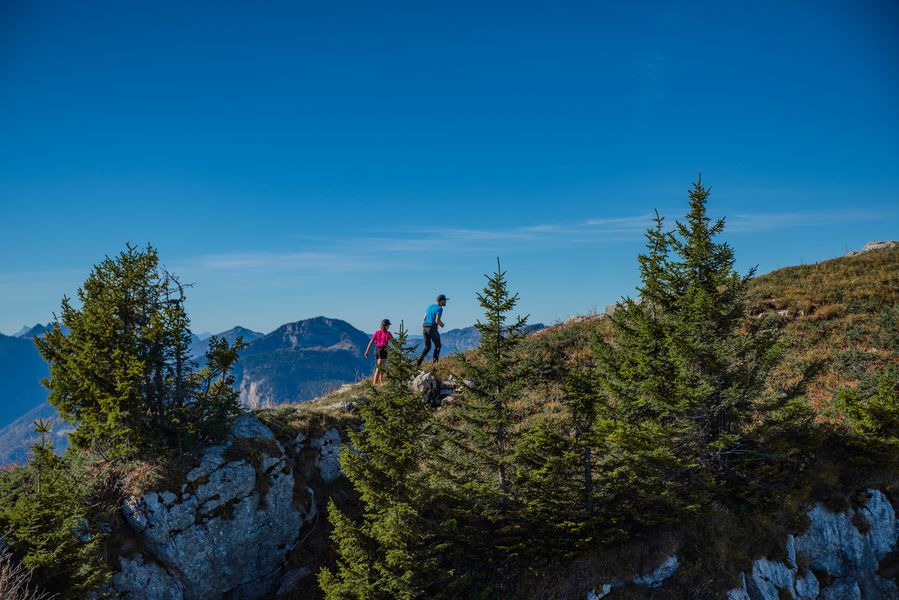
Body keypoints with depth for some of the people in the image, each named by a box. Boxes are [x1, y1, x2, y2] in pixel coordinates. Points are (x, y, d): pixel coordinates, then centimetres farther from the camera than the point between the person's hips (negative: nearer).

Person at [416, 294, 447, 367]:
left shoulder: (430, 306, 17)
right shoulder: (440, 308, -8)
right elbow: (437, 320, -18)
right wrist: (441, 324, 5)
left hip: (424, 328, 7)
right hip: (432, 328, -7)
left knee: (427, 347, 14)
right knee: (437, 346, 13)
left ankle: (418, 361, -5)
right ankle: (435, 363, 9)